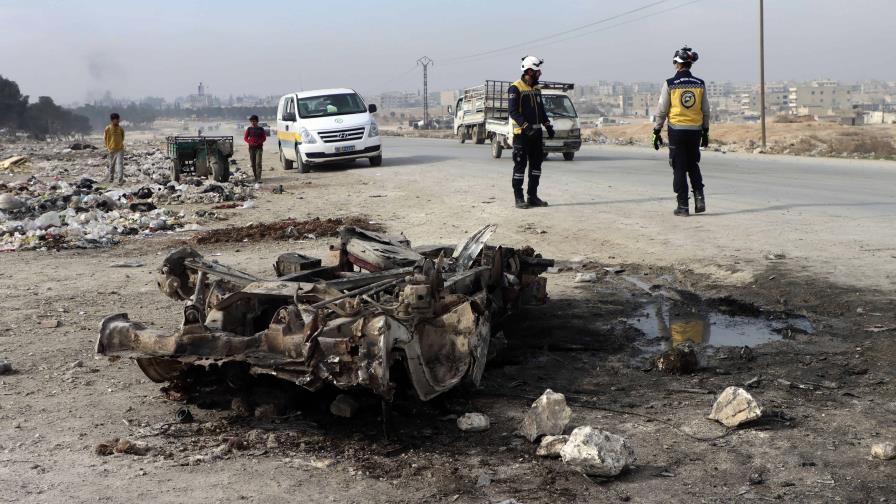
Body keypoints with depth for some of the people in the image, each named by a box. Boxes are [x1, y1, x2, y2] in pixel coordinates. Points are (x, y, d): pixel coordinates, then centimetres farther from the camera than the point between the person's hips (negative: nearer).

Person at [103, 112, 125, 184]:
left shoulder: (121, 129, 0)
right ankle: (111, 179, 29)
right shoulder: (107, 129, -5)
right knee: (111, 165, 12)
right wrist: (108, 147, 7)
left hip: (120, 149, 0)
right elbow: (105, 138, 6)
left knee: (120, 164, -14)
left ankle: (120, 180, -22)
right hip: (112, 150, 0)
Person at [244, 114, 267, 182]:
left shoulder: (260, 129, 4)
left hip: (259, 148, -3)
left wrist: (258, 142, -11)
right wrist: (251, 142, -9)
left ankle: (259, 178, -19)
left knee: (258, 163, -13)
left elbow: (264, 138, 4)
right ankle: (256, 177, 16)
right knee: (253, 163, 5)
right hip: (251, 148, 3)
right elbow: (245, 138, 8)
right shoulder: (249, 129, 8)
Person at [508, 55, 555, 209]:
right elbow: (513, 111, -17)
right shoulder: (515, 88, -10)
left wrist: (548, 126, 11)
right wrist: (525, 126, -27)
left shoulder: (536, 88, 15)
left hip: (536, 132, 8)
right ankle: (519, 198, 0)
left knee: (536, 164, 9)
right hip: (522, 133, -8)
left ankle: (533, 196, 16)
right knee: (520, 166, -4)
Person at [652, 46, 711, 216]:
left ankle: (683, 206, 6)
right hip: (695, 130, 3)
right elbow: (706, 111, 8)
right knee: (693, 165, 20)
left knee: (679, 169, 4)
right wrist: (705, 132, 17)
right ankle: (699, 198, 7)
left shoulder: (670, 84, -7)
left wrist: (657, 132, 2)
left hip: (677, 130, -3)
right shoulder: (700, 84, 3)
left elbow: (661, 110, -5)